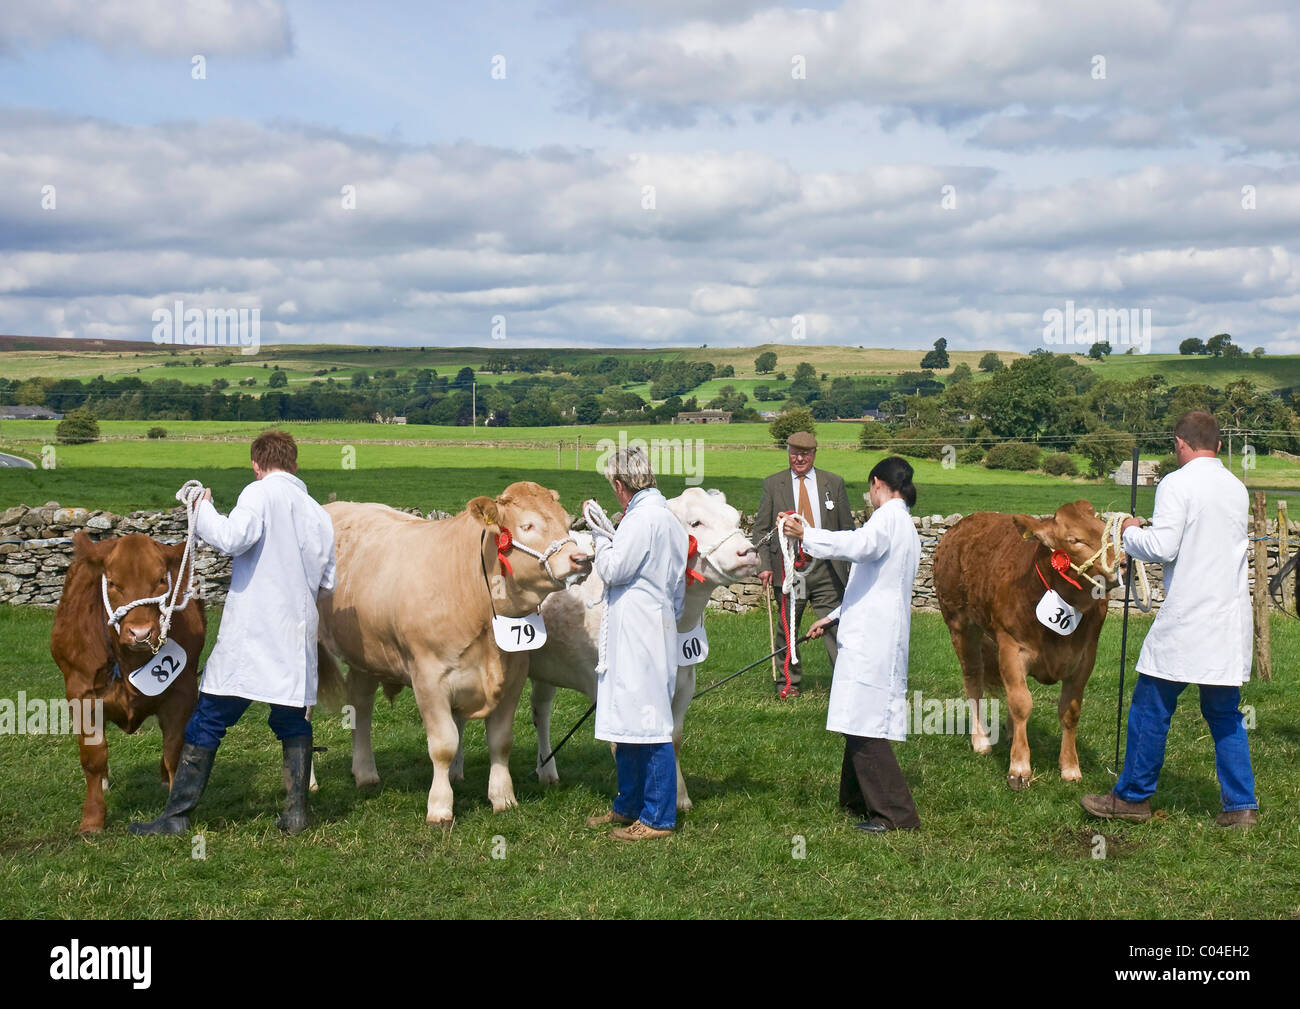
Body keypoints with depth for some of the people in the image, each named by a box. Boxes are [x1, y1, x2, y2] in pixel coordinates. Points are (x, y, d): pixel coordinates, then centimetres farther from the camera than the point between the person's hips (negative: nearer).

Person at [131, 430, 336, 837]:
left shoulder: (260, 494, -5)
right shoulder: (319, 513, 12)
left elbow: (232, 538, -21)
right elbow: (327, 581, 16)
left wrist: (203, 510, -4)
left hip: (249, 633, -5)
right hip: (297, 636, 5)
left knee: (208, 721, 1)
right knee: (293, 722, 17)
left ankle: (177, 815, 3)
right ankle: (296, 812, 13)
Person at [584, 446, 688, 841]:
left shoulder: (643, 518, -15)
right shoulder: (668, 518, 17)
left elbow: (612, 570, -15)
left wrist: (600, 534, -1)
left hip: (641, 635, -10)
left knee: (649, 724, -6)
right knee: (628, 720, 17)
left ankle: (658, 819, -2)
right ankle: (629, 806, 26)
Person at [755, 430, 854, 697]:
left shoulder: (834, 484, 9)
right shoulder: (773, 484, 7)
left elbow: (847, 529, 11)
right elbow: (761, 528, 7)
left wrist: (853, 566, 6)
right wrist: (764, 565, -4)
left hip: (826, 569, 0)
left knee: (835, 627, -5)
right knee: (788, 630, 7)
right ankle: (789, 683, 19)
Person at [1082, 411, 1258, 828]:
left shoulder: (1177, 484, -10)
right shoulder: (1237, 488, 10)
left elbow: (1162, 548, -17)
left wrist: (1131, 533, 3)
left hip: (1186, 619, -6)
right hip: (1232, 621, 6)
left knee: (1151, 707, 6)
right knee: (1225, 714, 13)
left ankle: (1133, 797, 14)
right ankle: (1241, 805, 10)